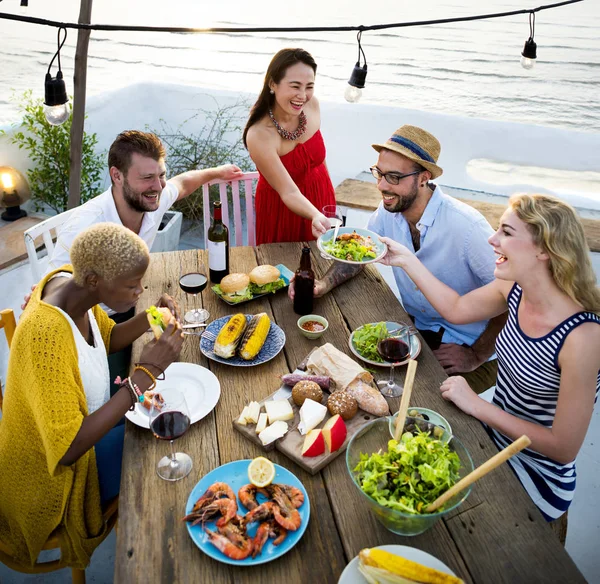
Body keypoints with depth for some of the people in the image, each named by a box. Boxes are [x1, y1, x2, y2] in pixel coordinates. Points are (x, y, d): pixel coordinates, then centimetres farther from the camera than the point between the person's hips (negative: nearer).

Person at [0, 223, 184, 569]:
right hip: (53, 475, -8)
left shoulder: (70, 280, -13)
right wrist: (146, 373, -37)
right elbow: (68, 450, -39)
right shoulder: (46, 334, -38)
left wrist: (149, 319, -14)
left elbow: (107, 339, 7)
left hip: (84, 422, 8)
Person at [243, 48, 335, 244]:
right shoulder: (259, 136, -30)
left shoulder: (312, 104, -14)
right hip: (282, 209, -5)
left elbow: (317, 154, 2)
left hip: (321, 195, 5)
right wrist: (316, 217, -46)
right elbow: (289, 192, -28)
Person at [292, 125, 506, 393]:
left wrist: (476, 355, -18)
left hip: (467, 347, -6)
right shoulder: (388, 211, -8)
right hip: (416, 328, 6)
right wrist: (324, 284, -12)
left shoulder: (466, 227, -28)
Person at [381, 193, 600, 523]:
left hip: (535, 480, -5)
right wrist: (406, 259, 4)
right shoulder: (516, 289, -11)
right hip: (493, 434, 6)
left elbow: (563, 447, -24)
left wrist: (477, 405, -24)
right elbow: (456, 308, 7)